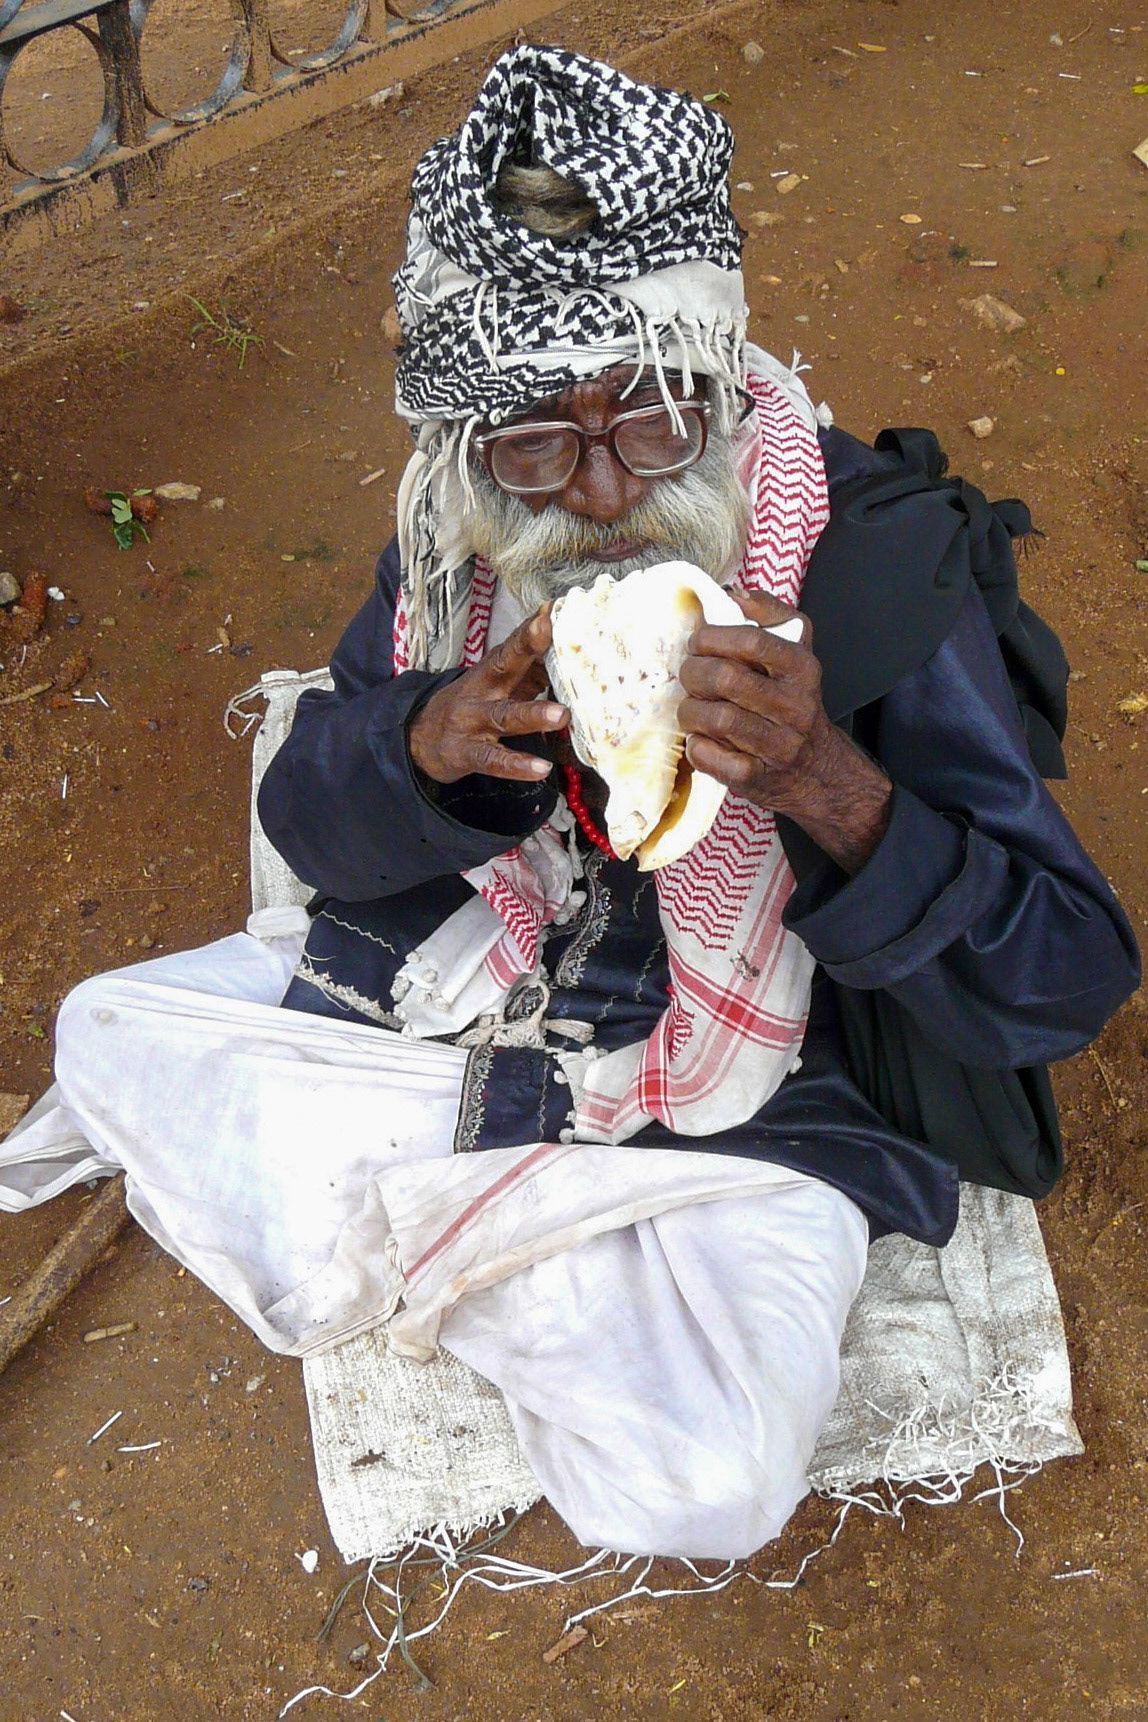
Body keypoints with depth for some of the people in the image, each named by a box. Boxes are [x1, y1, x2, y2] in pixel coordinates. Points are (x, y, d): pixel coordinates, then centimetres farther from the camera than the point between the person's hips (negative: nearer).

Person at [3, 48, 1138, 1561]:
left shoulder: (886, 567, -23)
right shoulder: (458, 535, -9)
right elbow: (306, 821, -1)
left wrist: (826, 786, -41)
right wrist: (432, 736, -25)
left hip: (746, 1108, -4)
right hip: (471, 994, 5)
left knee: (699, 1481, -27)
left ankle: (410, 1231, -1)